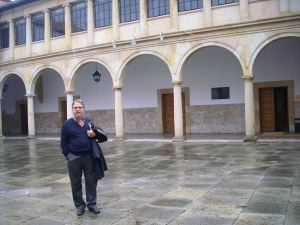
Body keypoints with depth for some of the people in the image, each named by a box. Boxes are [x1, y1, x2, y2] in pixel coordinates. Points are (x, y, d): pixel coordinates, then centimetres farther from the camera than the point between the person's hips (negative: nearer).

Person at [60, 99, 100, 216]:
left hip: (89, 157, 2)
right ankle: (79, 205, 22)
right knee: (76, 183, 8)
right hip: (74, 158, -2)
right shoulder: (67, 124, 0)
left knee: (91, 181, 7)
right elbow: (63, 142, 1)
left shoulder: (89, 122, 7)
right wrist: (68, 156, -5)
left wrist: (94, 135, -6)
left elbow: (98, 135, 17)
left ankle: (92, 204, 21)